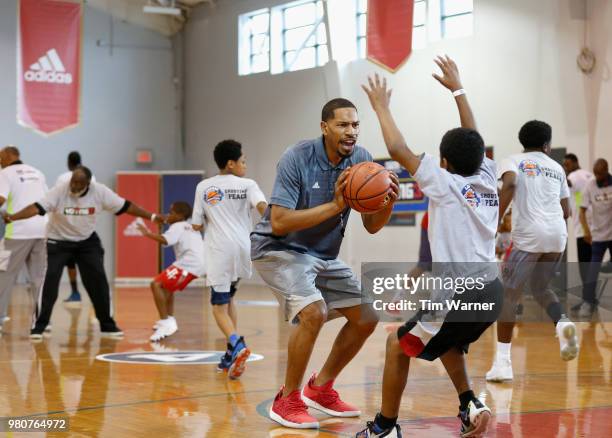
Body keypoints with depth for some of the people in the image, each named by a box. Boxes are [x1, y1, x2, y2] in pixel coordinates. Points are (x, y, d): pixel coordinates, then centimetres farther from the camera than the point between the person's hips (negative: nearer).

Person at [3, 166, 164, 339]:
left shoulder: (100, 192, -18)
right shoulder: (59, 191, -25)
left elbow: (125, 206, -11)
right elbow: (37, 207, -34)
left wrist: (151, 216, -11)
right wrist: (12, 217, -48)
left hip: (87, 241, 2)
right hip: (59, 241, -2)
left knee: (98, 280, -2)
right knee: (50, 281, -14)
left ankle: (108, 326, 13)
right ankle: (38, 327, -3)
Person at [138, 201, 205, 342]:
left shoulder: (177, 226, -2)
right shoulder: (191, 227, 27)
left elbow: (164, 240, -20)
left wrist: (147, 233, -14)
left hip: (188, 264, -10)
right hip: (197, 264, 10)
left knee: (156, 285, -13)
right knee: (167, 286, 29)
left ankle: (165, 323, -22)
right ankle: (170, 320, 29)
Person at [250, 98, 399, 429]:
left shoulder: (361, 160, -6)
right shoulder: (297, 158, -23)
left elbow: (372, 226, -2)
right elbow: (279, 223, -28)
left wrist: (388, 203, -24)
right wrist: (335, 205, -32)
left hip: (323, 255, 7)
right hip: (278, 249, -7)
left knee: (367, 316, 3)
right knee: (314, 311, -28)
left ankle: (320, 389, 21)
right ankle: (287, 401, -12)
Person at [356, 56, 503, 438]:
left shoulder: (445, 183, -3)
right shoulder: (487, 178, 10)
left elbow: (398, 149, -2)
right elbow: (473, 141, 26)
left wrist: (382, 106, 11)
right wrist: (458, 89, 33)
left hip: (459, 292, -7)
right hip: (492, 291, 7)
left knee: (399, 345, 11)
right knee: (446, 341, 32)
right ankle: (470, 406, 15)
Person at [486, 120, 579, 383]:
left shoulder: (514, 161, 8)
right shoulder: (557, 168, 20)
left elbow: (509, 184, -14)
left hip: (528, 235, -4)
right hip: (557, 235, 4)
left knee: (509, 295, 5)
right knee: (539, 288, 24)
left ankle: (503, 362, -1)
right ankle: (563, 323, -5)